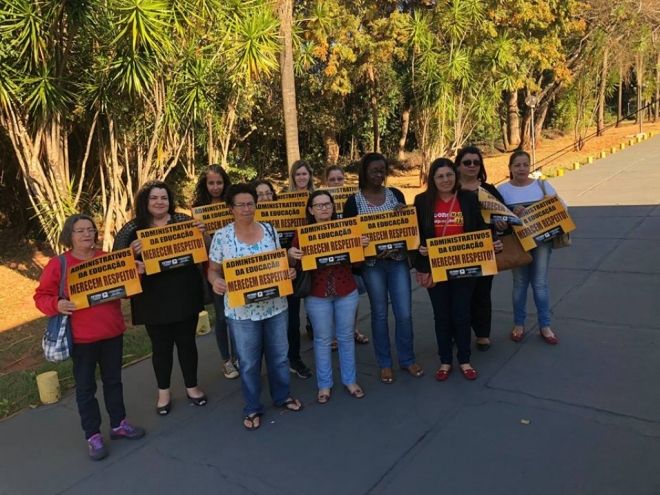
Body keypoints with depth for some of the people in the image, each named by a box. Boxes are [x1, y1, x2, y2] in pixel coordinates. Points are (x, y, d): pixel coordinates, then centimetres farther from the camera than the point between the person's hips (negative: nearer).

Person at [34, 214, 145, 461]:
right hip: (81, 338, -3)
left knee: (113, 380, 17)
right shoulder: (58, 264, -8)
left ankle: (118, 424, 33)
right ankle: (93, 435, 22)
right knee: (86, 387, 9)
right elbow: (41, 297, -4)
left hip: (112, 332, 4)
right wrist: (57, 305, -24)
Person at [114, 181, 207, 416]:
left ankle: (192, 386, 31)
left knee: (187, 341, 13)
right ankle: (163, 391, 31)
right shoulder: (132, 229, -2)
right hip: (154, 299, -1)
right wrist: (131, 253, -22)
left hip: (184, 294, 1)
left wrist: (201, 235, -13)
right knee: (161, 345, 11)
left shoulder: (184, 220, 1)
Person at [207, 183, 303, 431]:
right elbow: (213, 270, -1)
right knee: (249, 362, 11)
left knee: (278, 355, 18)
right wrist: (216, 282, -24)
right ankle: (253, 408, 31)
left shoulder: (270, 230, 1)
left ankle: (282, 396, 41)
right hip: (241, 310, -3)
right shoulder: (222, 236, -7)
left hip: (275, 306, 3)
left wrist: (289, 271, -12)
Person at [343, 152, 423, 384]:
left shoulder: (395, 194, 5)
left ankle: (407, 360, 24)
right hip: (372, 264, -2)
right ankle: (385, 363, 23)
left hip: (398, 261, 2)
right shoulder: (354, 201, -4)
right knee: (380, 314, 8)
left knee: (404, 313, 4)